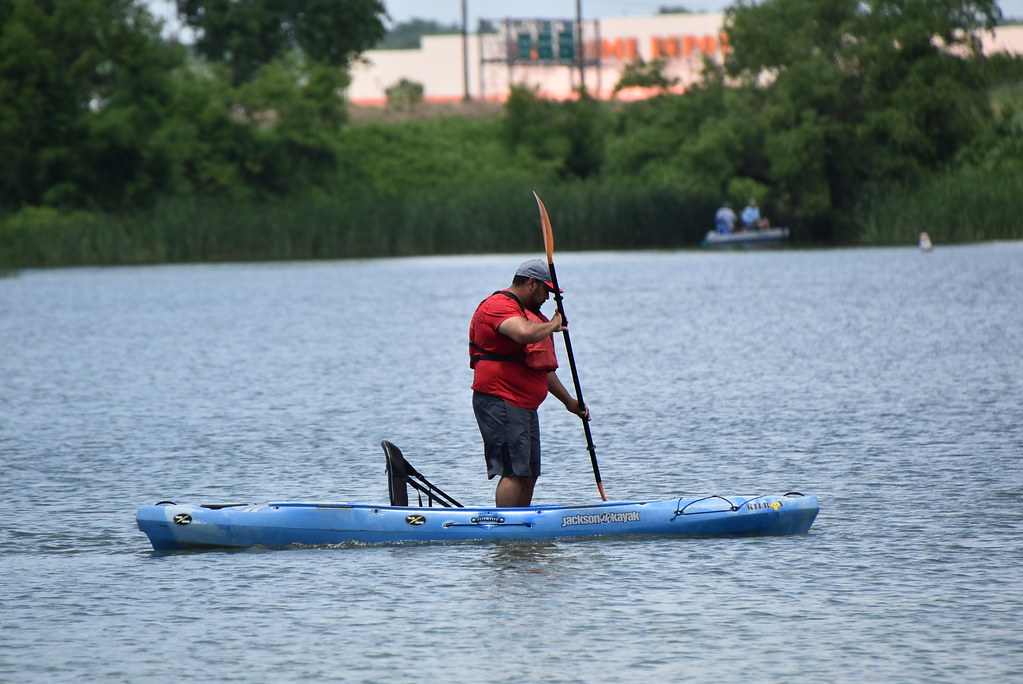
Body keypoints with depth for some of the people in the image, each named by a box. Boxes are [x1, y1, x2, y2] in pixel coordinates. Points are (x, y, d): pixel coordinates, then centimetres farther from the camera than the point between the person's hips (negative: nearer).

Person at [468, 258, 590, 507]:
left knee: (529, 475, 9)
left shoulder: (530, 313, 24)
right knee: (514, 472, -16)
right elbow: (524, 333, -32)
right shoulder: (499, 306, -10)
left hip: (525, 406, 11)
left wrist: (568, 401, 30)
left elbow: (541, 368, 31)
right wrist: (551, 326, -12)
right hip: (500, 402, -11)